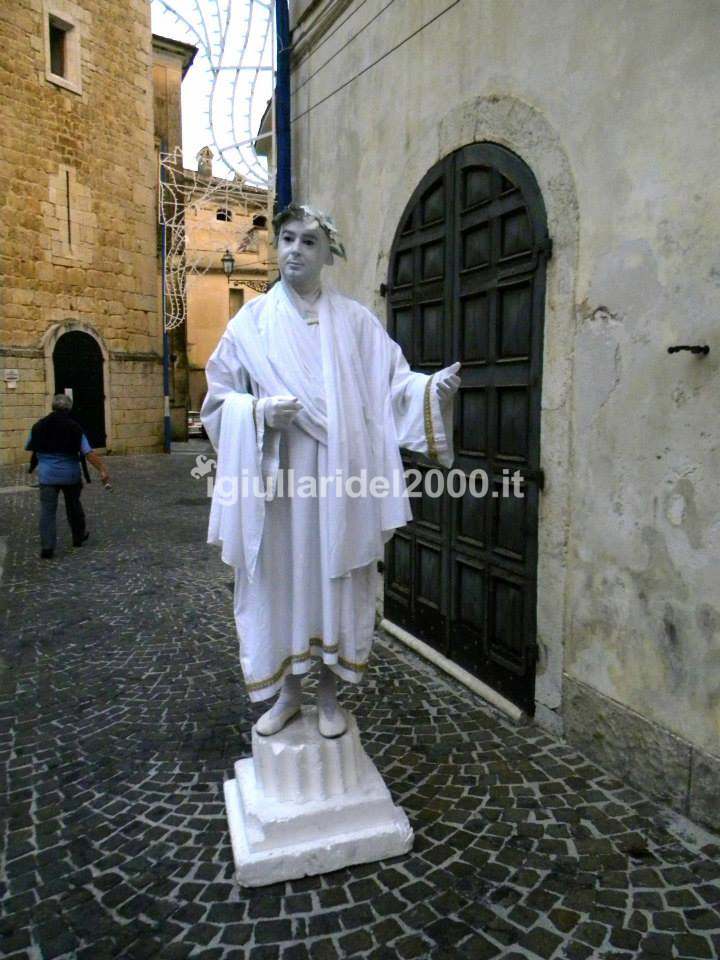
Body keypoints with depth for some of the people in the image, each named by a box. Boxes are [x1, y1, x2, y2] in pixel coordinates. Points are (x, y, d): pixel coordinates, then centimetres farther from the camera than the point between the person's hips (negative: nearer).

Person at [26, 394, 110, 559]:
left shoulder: (39, 426, 0)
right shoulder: (75, 427, -7)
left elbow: (28, 447, 15)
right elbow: (89, 453, -15)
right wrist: (103, 470, -16)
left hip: (47, 475, 0)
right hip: (70, 474, 0)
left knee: (47, 511, 1)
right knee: (74, 506, 19)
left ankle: (47, 547, -7)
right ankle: (78, 537, 34)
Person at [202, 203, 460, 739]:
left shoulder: (355, 320, 7)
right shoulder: (251, 321, 7)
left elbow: (391, 384, 2)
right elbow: (219, 399, 7)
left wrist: (433, 386, -17)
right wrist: (259, 411, -13)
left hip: (338, 478, 0)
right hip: (276, 478, 0)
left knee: (335, 578, 6)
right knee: (281, 579, 7)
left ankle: (329, 693, 24)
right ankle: (288, 692, 25)